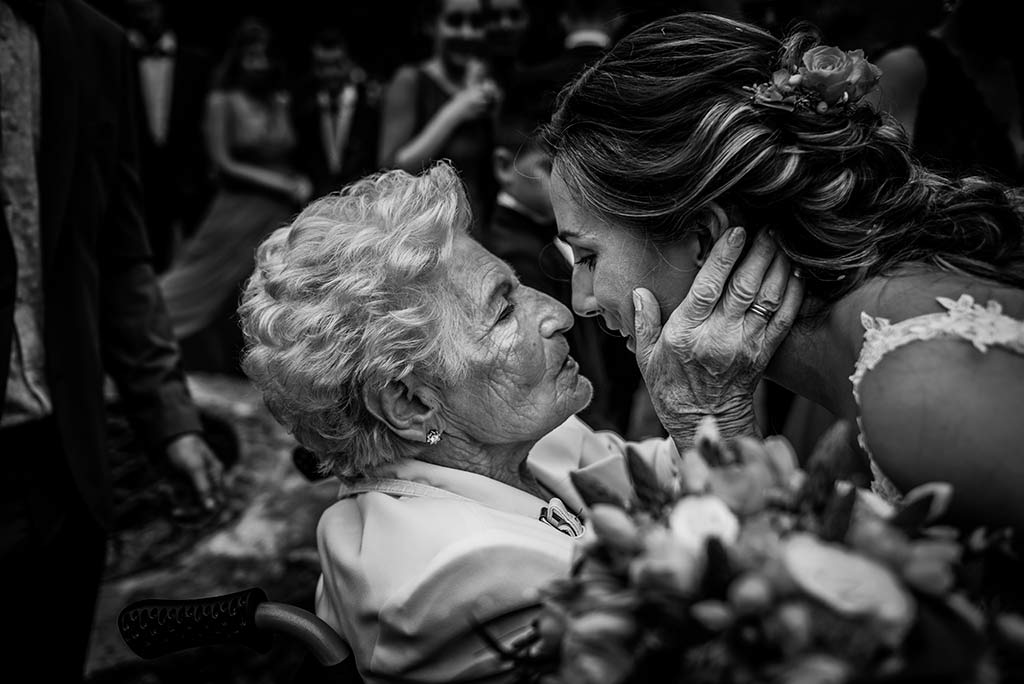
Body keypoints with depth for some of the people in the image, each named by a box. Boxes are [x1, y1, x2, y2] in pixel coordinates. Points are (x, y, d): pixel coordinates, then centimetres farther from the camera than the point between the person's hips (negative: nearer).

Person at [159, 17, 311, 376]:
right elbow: (223, 162, -8)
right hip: (238, 212, -4)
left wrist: (301, 182, -9)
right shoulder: (222, 101, -3)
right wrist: (279, 182, -12)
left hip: (281, 218, 4)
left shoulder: (282, 102, 9)